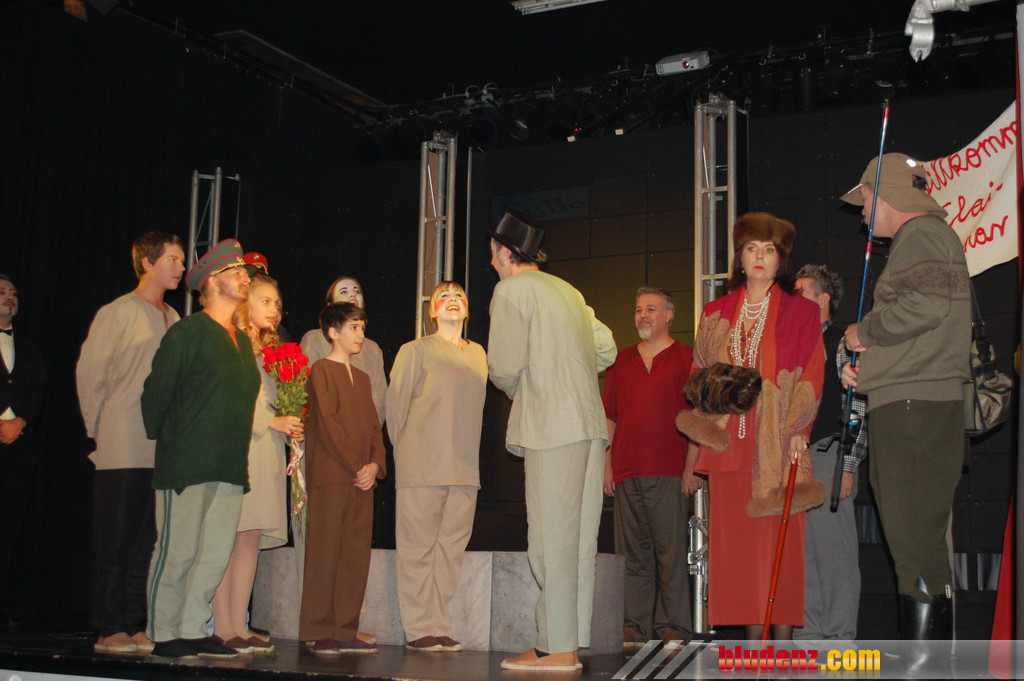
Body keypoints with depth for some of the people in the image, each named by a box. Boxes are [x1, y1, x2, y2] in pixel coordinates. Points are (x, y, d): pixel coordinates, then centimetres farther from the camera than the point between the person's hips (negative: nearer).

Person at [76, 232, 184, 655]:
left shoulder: (173, 319, 16)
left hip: (161, 450, 6)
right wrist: (101, 427, -1)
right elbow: (89, 373, -3)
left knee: (147, 541, 7)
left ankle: (136, 628, 13)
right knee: (115, 539, -1)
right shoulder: (117, 313, -3)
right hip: (123, 449, -6)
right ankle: (109, 631, 5)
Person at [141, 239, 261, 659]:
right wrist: (163, 438, 5)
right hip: (187, 464, -7)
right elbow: (157, 391, -2)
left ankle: (192, 631, 15)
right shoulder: (188, 332, -3)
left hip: (229, 467, 7)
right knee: (177, 552, -2)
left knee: (216, 554, 5)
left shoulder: (242, 340, 19)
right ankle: (164, 636, 7)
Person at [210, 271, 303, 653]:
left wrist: (290, 427, 6)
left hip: (266, 450, 8)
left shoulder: (270, 350, 22)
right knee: (227, 538, -6)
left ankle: (239, 626, 7)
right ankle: (222, 628, -3)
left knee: (252, 538, 4)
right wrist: (271, 422, -11)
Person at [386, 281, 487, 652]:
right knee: (418, 548, -2)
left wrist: (467, 454, 13)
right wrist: (405, 452, 2)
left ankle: (441, 628, 12)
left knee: (452, 548, 5)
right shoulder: (415, 351, 0)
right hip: (422, 468, -5)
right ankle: (419, 629, 4)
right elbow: (396, 404, 2)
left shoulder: (479, 354, 15)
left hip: (464, 469, 5)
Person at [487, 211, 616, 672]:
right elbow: (606, 349, 21)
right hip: (590, 423, 8)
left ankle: (557, 649, -6)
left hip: (552, 426, -8)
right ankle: (572, 641, 10)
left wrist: (515, 391, 11)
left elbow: (504, 366, -9)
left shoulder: (511, 290, -3)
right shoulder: (568, 291, 20)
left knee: (552, 541, -7)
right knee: (578, 539, 7)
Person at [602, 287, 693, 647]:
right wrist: (607, 465, 10)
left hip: (668, 471, -4)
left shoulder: (686, 358, 5)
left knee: (670, 551, -4)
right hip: (626, 471, 4)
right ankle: (634, 627, 10)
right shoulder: (622, 361, 17)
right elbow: (610, 417, 17)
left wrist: (692, 468, -7)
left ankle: (674, 627, 3)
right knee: (632, 552, 6)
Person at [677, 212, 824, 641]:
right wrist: (693, 458, 3)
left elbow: (811, 376, 0)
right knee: (739, 543, 1)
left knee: (780, 542, -4)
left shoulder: (801, 313, 8)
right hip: (729, 442, 3)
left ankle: (783, 643, 1)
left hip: (777, 445, -2)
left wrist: (796, 430, -13)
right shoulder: (716, 315, 15)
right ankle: (754, 643, 7)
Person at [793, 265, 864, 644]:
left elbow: (857, 409, -9)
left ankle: (839, 637, 1)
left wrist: (847, 466, -15)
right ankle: (808, 633, 14)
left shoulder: (842, 344, -3)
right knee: (802, 550, 8)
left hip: (828, 457, -7)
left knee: (834, 549, -4)